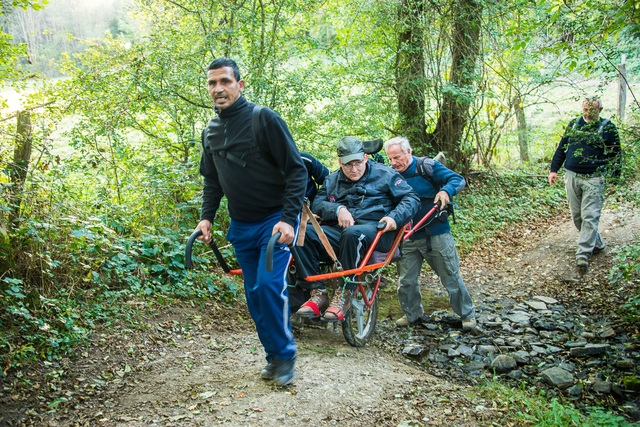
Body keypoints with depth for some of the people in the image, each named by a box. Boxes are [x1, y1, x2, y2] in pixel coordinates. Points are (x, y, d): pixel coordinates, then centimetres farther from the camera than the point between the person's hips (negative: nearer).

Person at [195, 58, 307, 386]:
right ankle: (274, 355, 22)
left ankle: (285, 354, 1)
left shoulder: (263, 119, -13)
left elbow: (296, 170, -14)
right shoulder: (211, 132, 8)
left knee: (270, 284, -17)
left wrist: (289, 218, -21)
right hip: (240, 226, 6)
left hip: (275, 220, -6)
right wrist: (206, 216, 4)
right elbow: (212, 181, 18)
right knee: (254, 294, 8)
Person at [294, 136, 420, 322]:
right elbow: (317, 204, 7)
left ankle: (344, 294, -27)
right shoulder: (332, 180, 21)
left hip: (375, 230, -4)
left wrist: (395, 217, -13)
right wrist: (338, 209, -14)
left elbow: (411, 197, 5)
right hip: (338, 230, 4)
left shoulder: (384, 174, 10)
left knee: (352, 234, -41)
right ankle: (319, 293, -21)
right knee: (304, 233, -25)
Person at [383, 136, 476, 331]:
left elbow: (458, 180, -12)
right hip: (407, 238, 4)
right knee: (405, 281, 8)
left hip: (436, 234, -3)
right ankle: (412, 314, 29)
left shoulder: (427, 167, -7)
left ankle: (467, 314, 21)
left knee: (451, 277, 5)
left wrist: (446, 190, -33)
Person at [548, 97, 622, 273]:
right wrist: (554, 169, 8)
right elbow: (561, 149, 15)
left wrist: (616, 177, -1)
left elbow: (615, 155, 5)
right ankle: (597, 244, 28)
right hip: (572, 177, 4)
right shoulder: (573, 124, 10)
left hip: (594, 179, -4)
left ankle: (583, 254, -9)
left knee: (589, 217, -10)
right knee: (577, 216, 9)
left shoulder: (608, 128, 1)